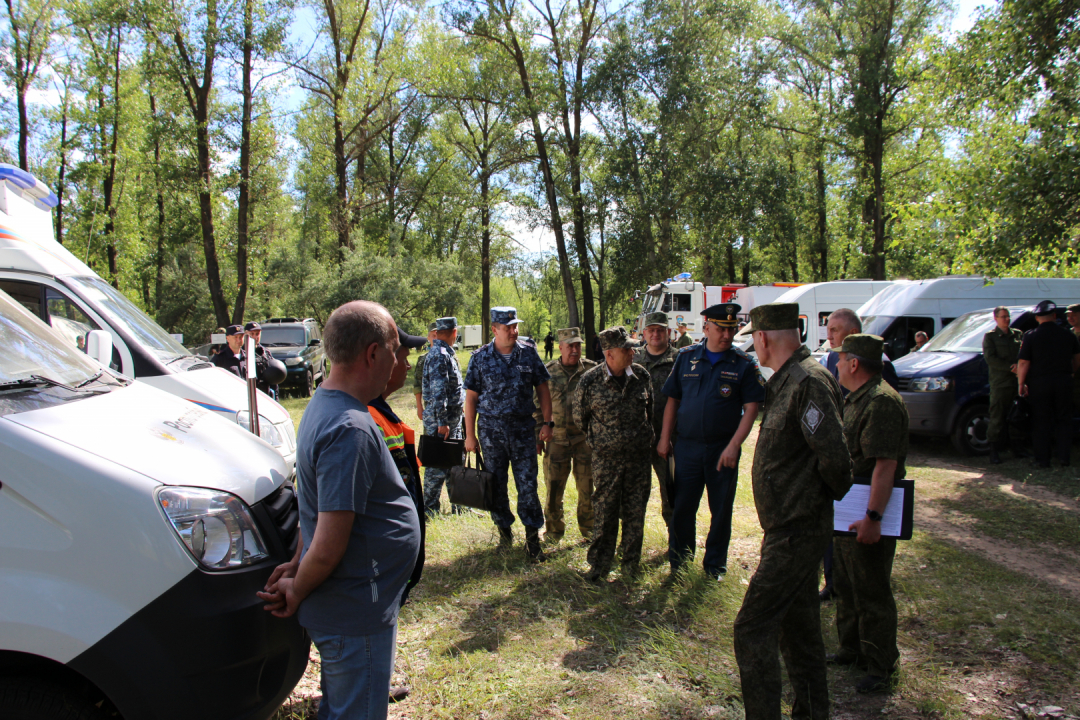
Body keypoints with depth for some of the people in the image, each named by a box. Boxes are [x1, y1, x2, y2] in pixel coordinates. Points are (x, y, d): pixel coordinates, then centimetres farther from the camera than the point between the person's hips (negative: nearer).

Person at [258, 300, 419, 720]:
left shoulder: (324, 404, 4)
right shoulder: (351, 430, -29)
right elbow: (328, 546, -28)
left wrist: (298, 567, 9)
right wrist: (295, 593, -11)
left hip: (346, 608, 9)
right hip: (356, 616, -9)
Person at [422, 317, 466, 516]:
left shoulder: (447, 353, 14)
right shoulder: (439, 355, -18)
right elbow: (438, 391, -24)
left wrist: (462, 403, 26)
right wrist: (442, 422, -25)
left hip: (453, 418, 10)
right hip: (440, 419, -10)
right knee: (438, 466, -2)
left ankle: (459, 508, 26)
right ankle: (430, 511, 9)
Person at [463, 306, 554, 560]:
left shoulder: (528, 353, 2)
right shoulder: (480, 357, -1)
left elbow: (543, 388, 7)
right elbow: (471, 397, 1)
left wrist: (547, 422, -1)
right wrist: (470, 435, -2)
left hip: (523, 428, 0)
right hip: (491, 428, 0)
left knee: (527, 483, 0)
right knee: (496, 484, 9)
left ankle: (532, 537, 10)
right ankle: (504, 529, 28)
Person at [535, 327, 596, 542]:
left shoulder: (592, 370, 1)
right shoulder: (548, 372, 1)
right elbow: (537, 405, 6)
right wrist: (538, 436, 3)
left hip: (586, 438, 0)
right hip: (556, 439, 0)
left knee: (587, 487, 8)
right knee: (554, 488, 6)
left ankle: (589, 529, 25)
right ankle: (553, 531, 22)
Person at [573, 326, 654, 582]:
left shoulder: (641, 375, 0)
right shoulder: (591, 381, -9)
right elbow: (580, 417, 5)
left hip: (639, 456, 3)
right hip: (606, 458, -3)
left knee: (635, 513, 9)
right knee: (604, 513, 4)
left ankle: (631, 566, 24)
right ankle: (599, 565, 19)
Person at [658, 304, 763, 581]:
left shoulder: (744, 364, -2)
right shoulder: (686, 357, 4)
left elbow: (751, 408, -5)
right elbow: (672, 400, 8)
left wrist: (733, 445, -14)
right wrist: (665, 438, 4)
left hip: (724, 448, -1)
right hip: (687, 446, 1)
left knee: (722, 509, 9)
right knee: (682, 507, 8)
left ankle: (715, 565, 26)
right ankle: (679, 564, 24)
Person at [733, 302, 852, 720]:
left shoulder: (809, 381, -21)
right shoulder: (787, 380, 11)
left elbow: (833, 455, -26)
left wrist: (831, 495, -9)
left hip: (796, 530, -10)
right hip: (791, 526, 10)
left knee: (753, 627, -7)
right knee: (798, 626, 21)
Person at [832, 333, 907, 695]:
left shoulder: (882, 402, -21)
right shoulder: (855, 399, 13)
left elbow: (885, 464, -28)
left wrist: (873, 517, -31)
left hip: (867, 515, -10)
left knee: (871, 591, 2)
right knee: (845, 584, 20)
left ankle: (880, 666, 16)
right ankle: (852, 648, 36)